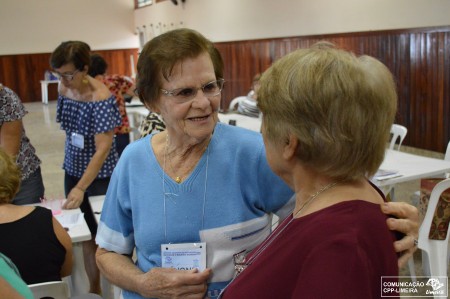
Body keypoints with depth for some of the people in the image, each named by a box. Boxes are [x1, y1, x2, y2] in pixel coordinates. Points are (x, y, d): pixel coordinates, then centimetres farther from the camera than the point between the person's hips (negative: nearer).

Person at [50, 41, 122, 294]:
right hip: (73, 170, 6)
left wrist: (81, 187, -32)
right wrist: (74, 182, 13)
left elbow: (103, 148, -25)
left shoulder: (101, 98, -22)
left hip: (100, 176, -6)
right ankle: (94, 289, 29)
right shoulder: (64, 89, -1)